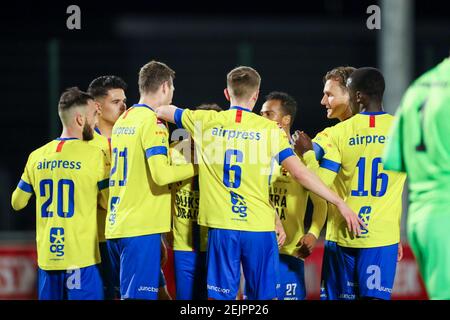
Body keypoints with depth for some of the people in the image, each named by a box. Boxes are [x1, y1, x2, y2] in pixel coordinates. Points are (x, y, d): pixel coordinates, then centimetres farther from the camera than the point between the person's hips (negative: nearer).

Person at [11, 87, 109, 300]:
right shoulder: (94, 155, -8)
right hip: (82, 258, -5)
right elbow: (108, 203, 0)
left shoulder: (37, 157, 6)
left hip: (46, 257, 5)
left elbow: (17, 203, 17)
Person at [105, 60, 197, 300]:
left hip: (115, 226, 9)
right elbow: (161, 174, -19)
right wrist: (197, 166, -7)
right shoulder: (152, 121, -10)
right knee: (138, 296, -9)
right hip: (141, 228, -9)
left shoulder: (122, 121, 16)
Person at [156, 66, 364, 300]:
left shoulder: (206, 122, 2)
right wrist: (340, 203, -1)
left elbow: (162, 111, 19)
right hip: (259, 227, -1)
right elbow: (300, 174, -6)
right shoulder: (270, 129, -1)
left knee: (221, 296, 2)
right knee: (265, 296, 7)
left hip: (221, 227, 1)